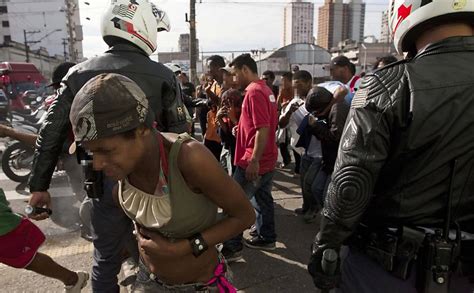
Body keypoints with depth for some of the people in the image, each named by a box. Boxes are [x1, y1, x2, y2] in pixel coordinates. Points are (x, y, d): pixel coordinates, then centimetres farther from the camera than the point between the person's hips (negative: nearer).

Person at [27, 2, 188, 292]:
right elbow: (180, 136, -9)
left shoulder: (79, 74, 1)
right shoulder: (164, 76, -8)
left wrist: (39, 186, 10)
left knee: (106, 260, 20)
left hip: (105, 182, 2)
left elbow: (51, 134, 2)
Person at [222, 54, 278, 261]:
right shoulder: (265, 89, 13)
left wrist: (254, 161, -25)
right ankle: (267, 238, 30)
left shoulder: (254, 91, -17)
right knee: (263, 198, 18)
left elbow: (263, 129, -25)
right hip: (267, 159, 10)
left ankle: (232, 248, 9)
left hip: (255, 161, -10)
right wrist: (242, 128, 13)